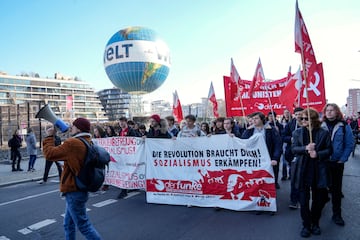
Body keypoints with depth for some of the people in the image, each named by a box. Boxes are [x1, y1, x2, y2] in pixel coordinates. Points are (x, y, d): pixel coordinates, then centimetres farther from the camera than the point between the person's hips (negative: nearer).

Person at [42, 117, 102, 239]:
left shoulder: (73, 143, -22)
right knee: (68, 224, 21)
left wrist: (49, 136, -4)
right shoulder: (88, 143, 7)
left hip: (74, 191, -10)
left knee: (84, 225, 1)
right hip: (80, 189, 10)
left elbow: (50, 153, -17)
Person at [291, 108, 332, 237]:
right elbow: (293, 148, -4)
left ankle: (315, 223, 34)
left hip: (319, 171, 0)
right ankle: (306, 225, 22)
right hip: (303, 170, 1)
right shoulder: (297, 132, 3)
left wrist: (318, 154, -18)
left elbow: (329, 150, 0)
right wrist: (305, 148, -22)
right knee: (304, 200, 5)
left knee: (318, 199, 13)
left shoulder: (324, 133, -2)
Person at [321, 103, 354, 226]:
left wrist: (342, 159, -6)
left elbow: (349, 144, -3)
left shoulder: (344, 126, -4)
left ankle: (337, 214, 20)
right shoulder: (321, 126, -1)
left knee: (336, 189, 9)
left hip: (337, 163, -1)